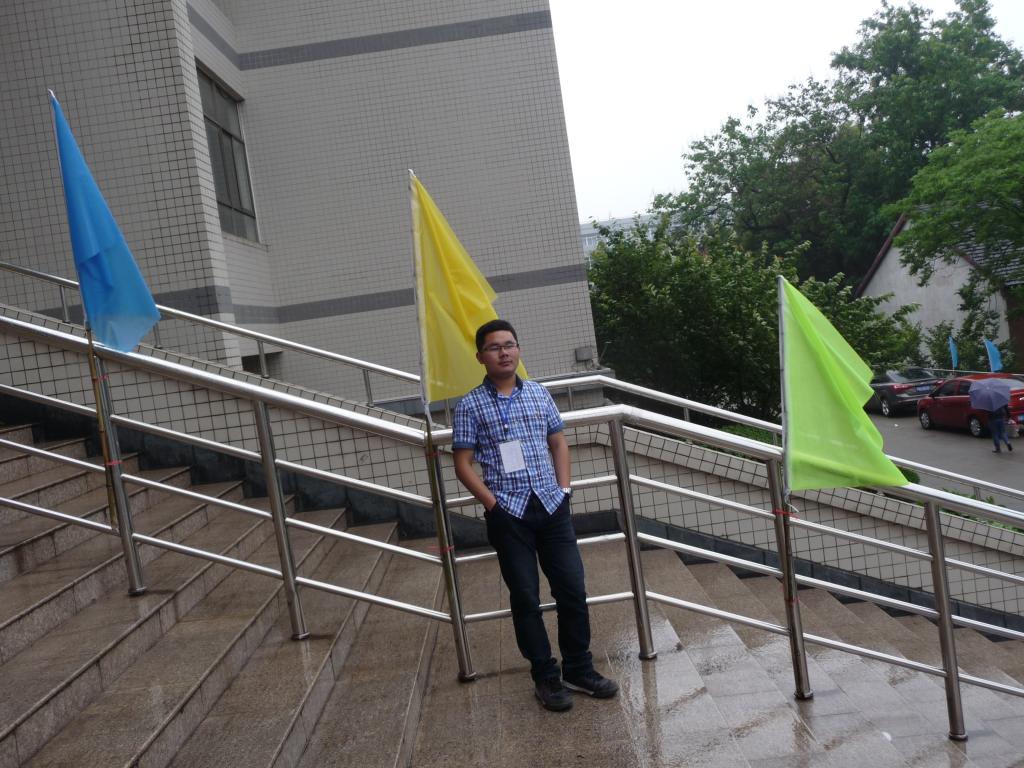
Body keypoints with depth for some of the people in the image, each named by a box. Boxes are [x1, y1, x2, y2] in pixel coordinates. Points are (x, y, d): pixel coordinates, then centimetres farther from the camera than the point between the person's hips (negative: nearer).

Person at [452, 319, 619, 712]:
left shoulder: (539, 393, 7)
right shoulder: (470, 406, -4)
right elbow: (463, 464, -2)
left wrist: (564, 489, 4)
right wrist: (493, 503, -9)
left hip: (551, 506, 3)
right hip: (509, 514, -3)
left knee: (573, 589, 6)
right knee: (525, 597, 6)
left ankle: (579, 668, 25)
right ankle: (546, 676, 21)